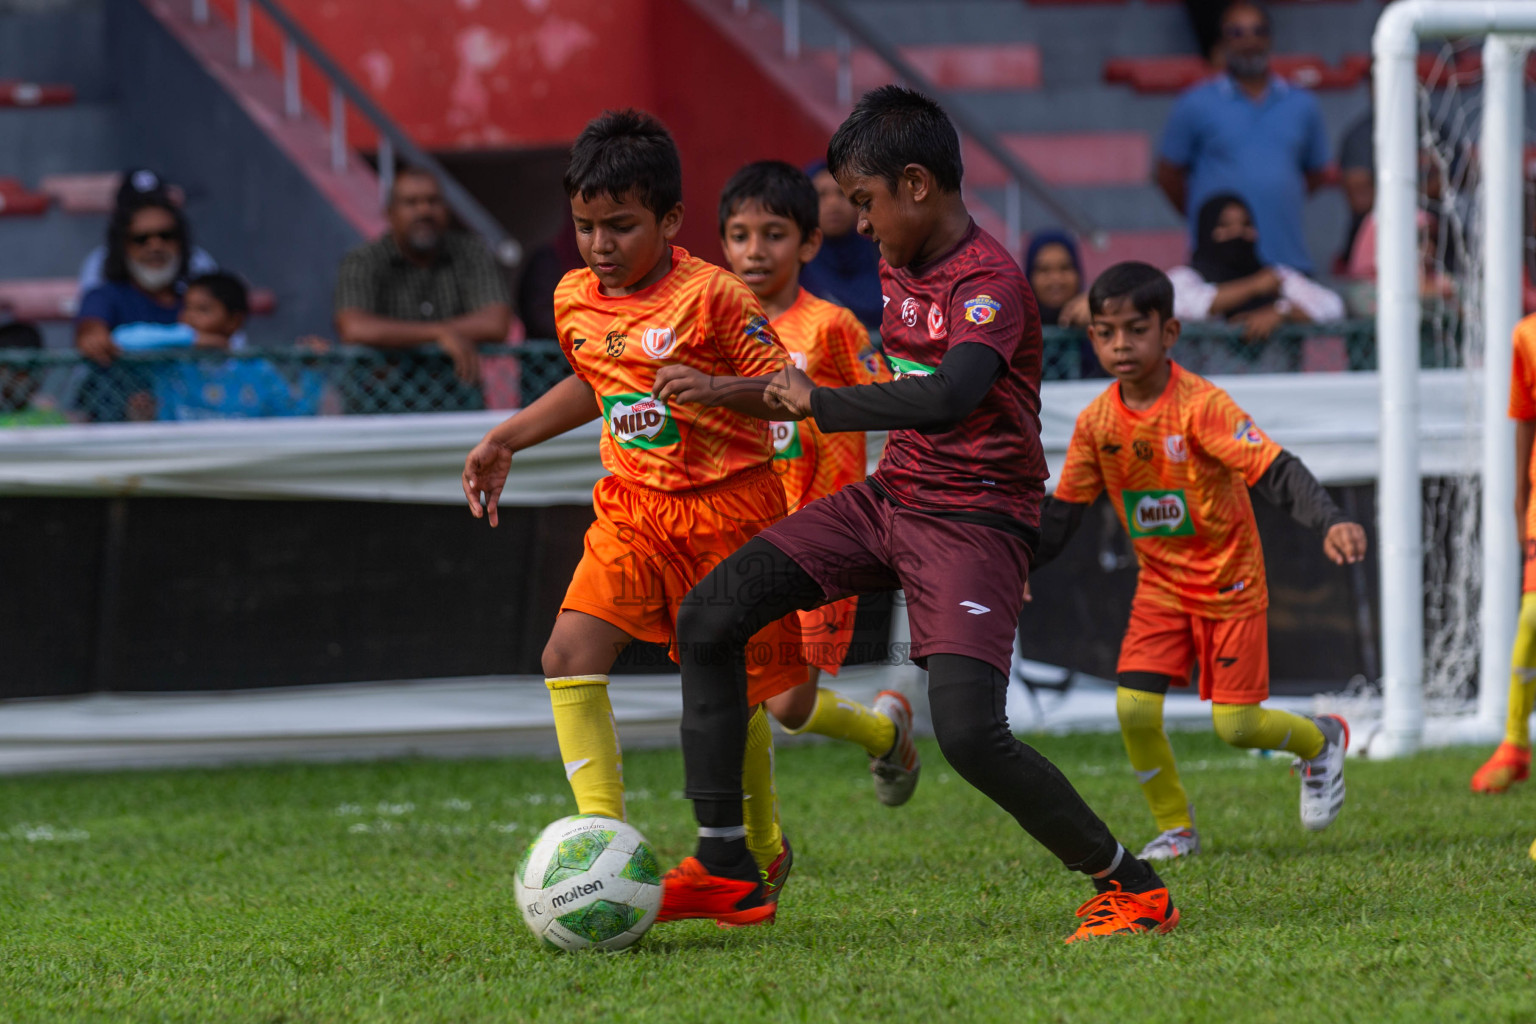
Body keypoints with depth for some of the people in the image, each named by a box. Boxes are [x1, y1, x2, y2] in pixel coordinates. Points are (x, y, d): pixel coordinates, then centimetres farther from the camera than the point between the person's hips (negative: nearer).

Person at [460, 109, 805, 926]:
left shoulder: (709, 295, -15)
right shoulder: (574, 301, 5)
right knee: (570, 654, -17)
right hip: (634, 504, 5)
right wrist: (507, 439, 18)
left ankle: (763, 851, 31)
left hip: (727, 502, -5)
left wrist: (718, 389, -32)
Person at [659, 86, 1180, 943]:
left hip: (974, 518, -9)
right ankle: (724, 869, 4)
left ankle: (1132, 886, -5)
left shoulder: (990, 282, -19)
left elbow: (948, 397, -37)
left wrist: (819, 403, -28)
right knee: (709, 618, 0)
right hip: (892, 496, 9)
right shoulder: (900, 265, 9)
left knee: (970, 733, -24)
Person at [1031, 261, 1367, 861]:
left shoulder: (1201, 406, -22)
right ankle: (1175, 828, 9)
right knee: (1134, 709, -12)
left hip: (1229, 584, -4)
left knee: (1235, 726, -5)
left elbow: (1275, 471, -31)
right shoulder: (1097, 422, -5)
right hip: (1160, 585, 4)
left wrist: (1330, 523, -47)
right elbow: (1064, 511, 8)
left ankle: (1322, 741, 28)